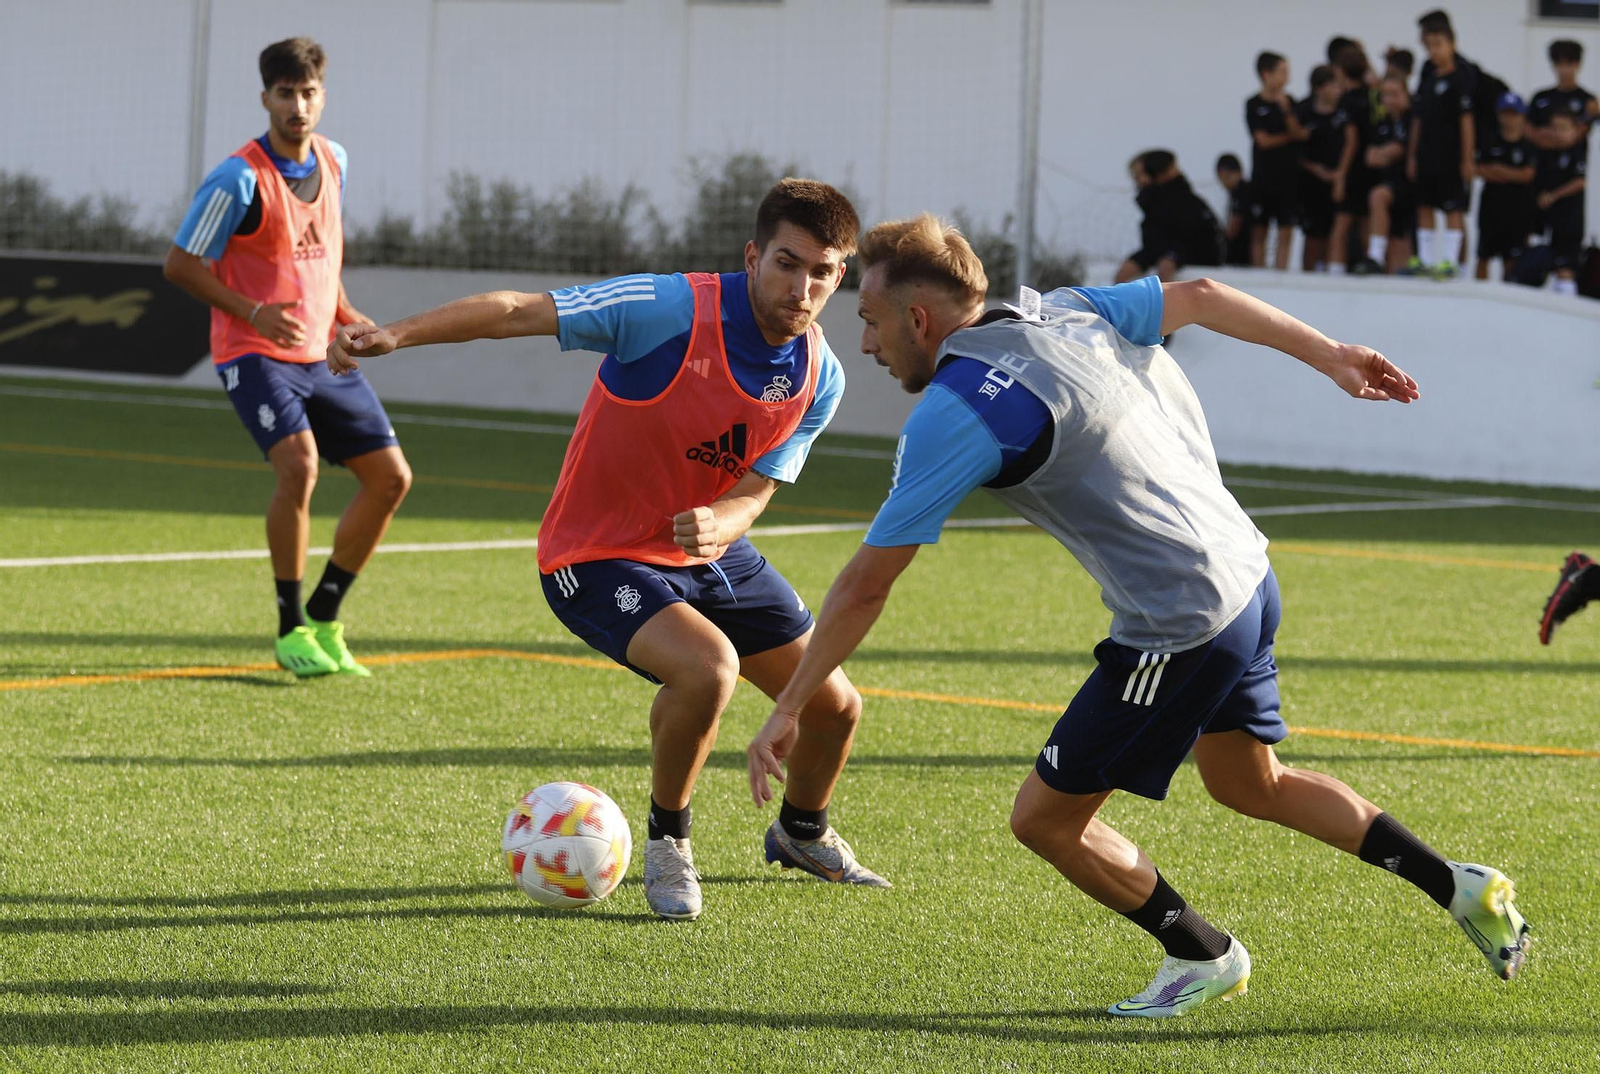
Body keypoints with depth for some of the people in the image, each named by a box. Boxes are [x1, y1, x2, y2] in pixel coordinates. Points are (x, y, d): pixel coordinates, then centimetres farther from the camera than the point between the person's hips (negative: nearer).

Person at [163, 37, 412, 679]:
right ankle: (290, 631, -13)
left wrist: (344, 313, 9)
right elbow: (180, 264, -11)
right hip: (254, 355, -7)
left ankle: (324, 619, 17)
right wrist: (254, 313, -21)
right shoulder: (240, 179, -15)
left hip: (320, 355, 7)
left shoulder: (333, 162, 6)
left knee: (391, 476, 4)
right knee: (298, 465, -27)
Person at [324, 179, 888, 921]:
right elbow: (516, 312, -23)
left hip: (712, 553, 7)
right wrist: (393, 334, -33)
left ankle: (801, 832, 44)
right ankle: (667, 841, -6)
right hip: (601, 555, -6)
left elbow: (753, 495, -8)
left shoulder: (820, 380, -8)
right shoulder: (671, 311, -26)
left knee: (835, 705, 9)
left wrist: (715, 525, -33)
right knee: (708, 668, -33)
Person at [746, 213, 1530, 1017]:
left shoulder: (953, 414, -17)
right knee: (1249, 783, 30)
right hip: (1247, 577, 9)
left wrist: (787, 710, -7)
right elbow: (1197, 296, 16)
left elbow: (865, 587, -15)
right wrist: (1329, 355, 25)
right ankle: (1460, 888, 30)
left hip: (1178, 632, -9)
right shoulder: (1060, 312, 5)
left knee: (1046, 819, 6)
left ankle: (1203, 957, 23)